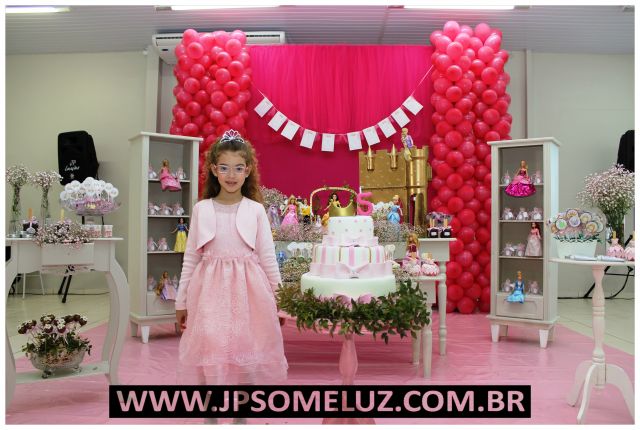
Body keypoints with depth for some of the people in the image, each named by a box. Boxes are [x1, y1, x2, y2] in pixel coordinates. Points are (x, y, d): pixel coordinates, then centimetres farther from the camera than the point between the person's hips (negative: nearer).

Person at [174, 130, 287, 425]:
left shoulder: (256, 210, 3)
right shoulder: (201, 209, 5)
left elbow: (268, 257, 5)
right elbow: (191, 257, 7)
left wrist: (279, 298, 4)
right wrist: (182, 301, 7)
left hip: (248, 290, 0)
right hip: (211, 290, 1)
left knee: (246, 350, 5)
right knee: (209, 349, 2)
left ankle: (241, 415, 23)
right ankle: (210, 417, 20)